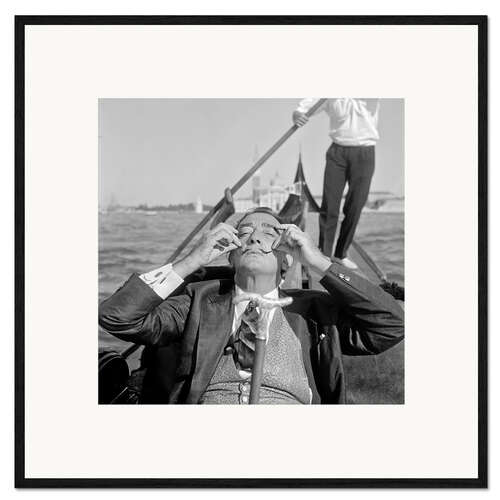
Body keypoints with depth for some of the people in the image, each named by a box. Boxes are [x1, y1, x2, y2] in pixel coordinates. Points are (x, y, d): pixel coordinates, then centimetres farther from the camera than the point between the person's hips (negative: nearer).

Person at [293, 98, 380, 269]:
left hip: (364, 154, 0)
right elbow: (301, 109, 0)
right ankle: (324, 254, 4)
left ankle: (341, 255, 15)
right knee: (329, 206, -3)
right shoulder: (328, 97, 4)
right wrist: (297, 115, -24)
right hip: (337, 151, 1)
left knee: (354, 208, 3)